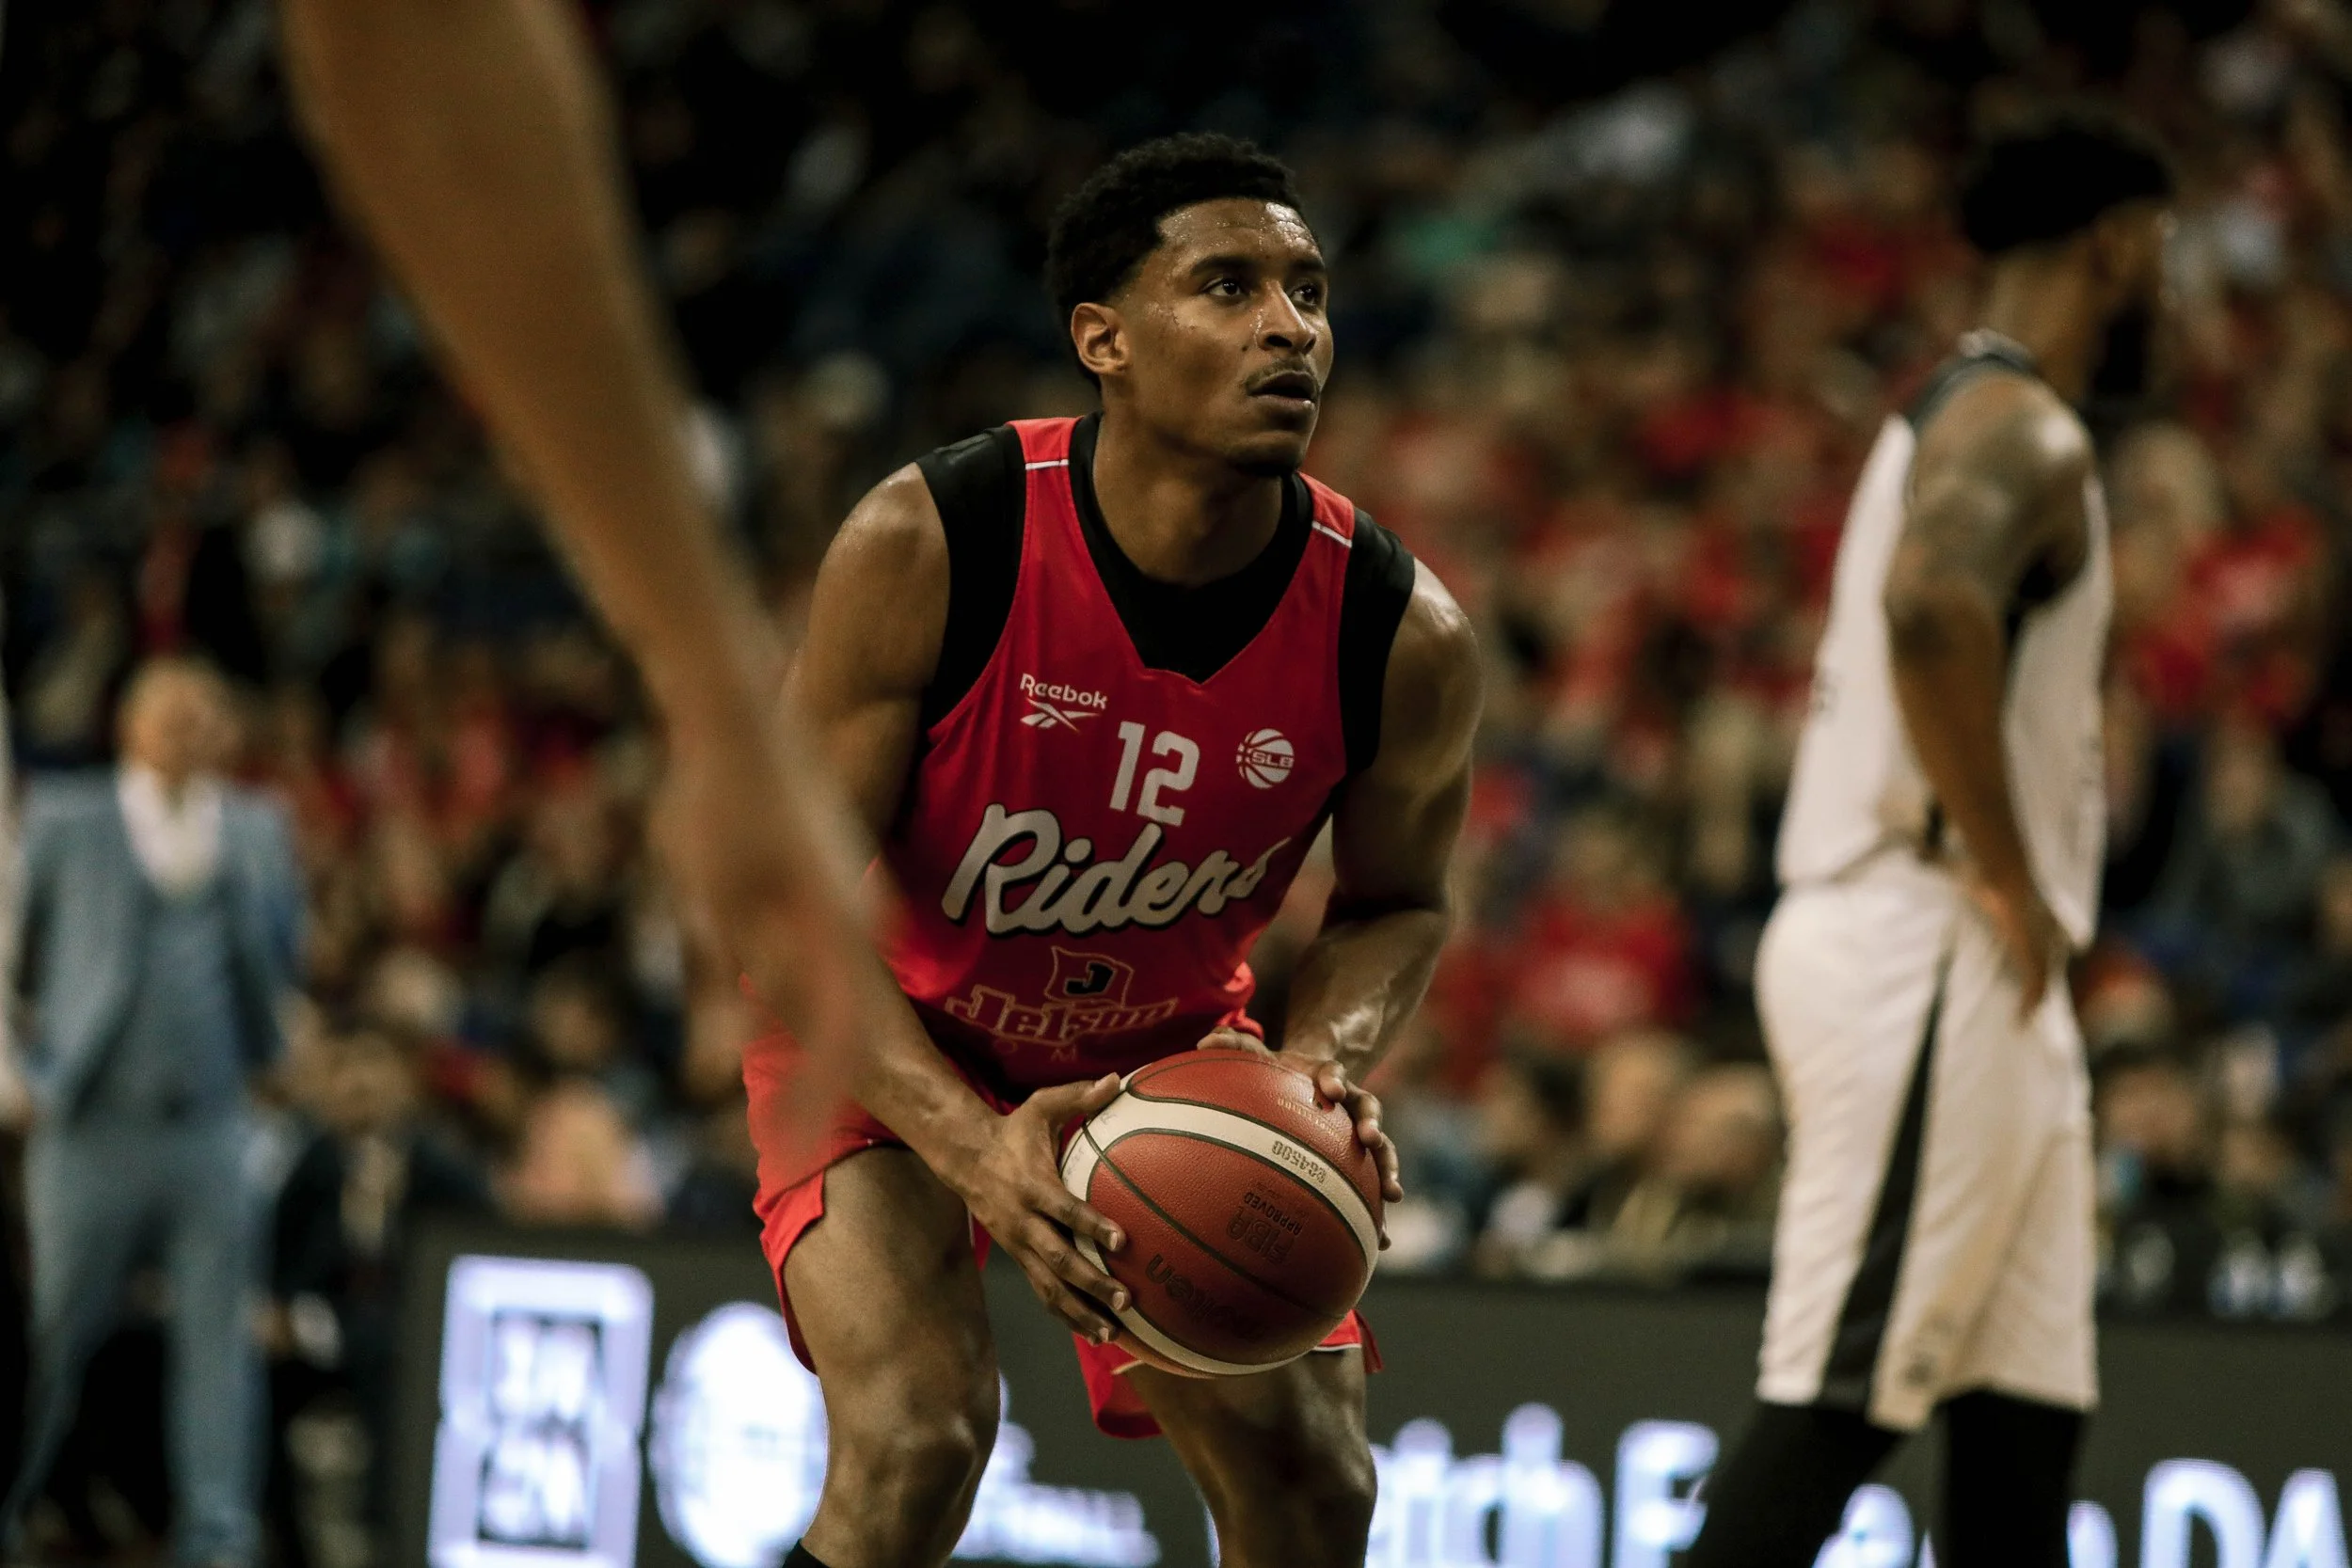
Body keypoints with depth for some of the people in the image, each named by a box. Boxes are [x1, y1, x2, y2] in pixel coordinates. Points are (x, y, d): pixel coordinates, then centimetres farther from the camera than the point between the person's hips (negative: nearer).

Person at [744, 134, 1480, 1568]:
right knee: (917, 1437, -25)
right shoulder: (927, 547, -30)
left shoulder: (1402, 637, -22)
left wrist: (1325, 1063, -23)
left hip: (1167, 1043, 4)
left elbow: (1395, 901, 0)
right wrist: (968, 1143, -37)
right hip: (894, 1035, -3)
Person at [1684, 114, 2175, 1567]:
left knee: (2025, 1408, 9)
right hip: (1926, 958, -10)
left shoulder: (1971, 418, 20)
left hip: (1987, 979, 10)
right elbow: (1934, 610, -32)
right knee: (1838, 1399, -11)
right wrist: (2007, 882, -24)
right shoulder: (2017, 430, -13)